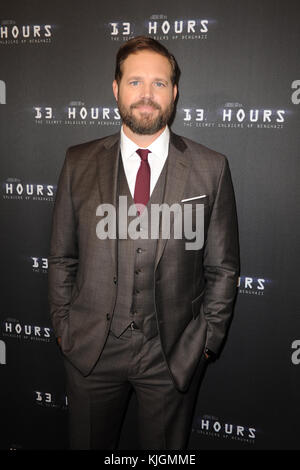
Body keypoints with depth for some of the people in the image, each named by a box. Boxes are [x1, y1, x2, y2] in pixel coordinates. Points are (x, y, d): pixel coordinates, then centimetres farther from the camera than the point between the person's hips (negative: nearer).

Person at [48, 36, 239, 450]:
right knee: (88, 444, 19)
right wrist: (63, 326, 3)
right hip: (90, 349, 1)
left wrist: (208, 339, -1)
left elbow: (223, 267, -1)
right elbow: (62, 257, 4)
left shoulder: (211, 168, -5)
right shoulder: (79, 163, -1)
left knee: (167, 450, 19)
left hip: (174, 353, -1)